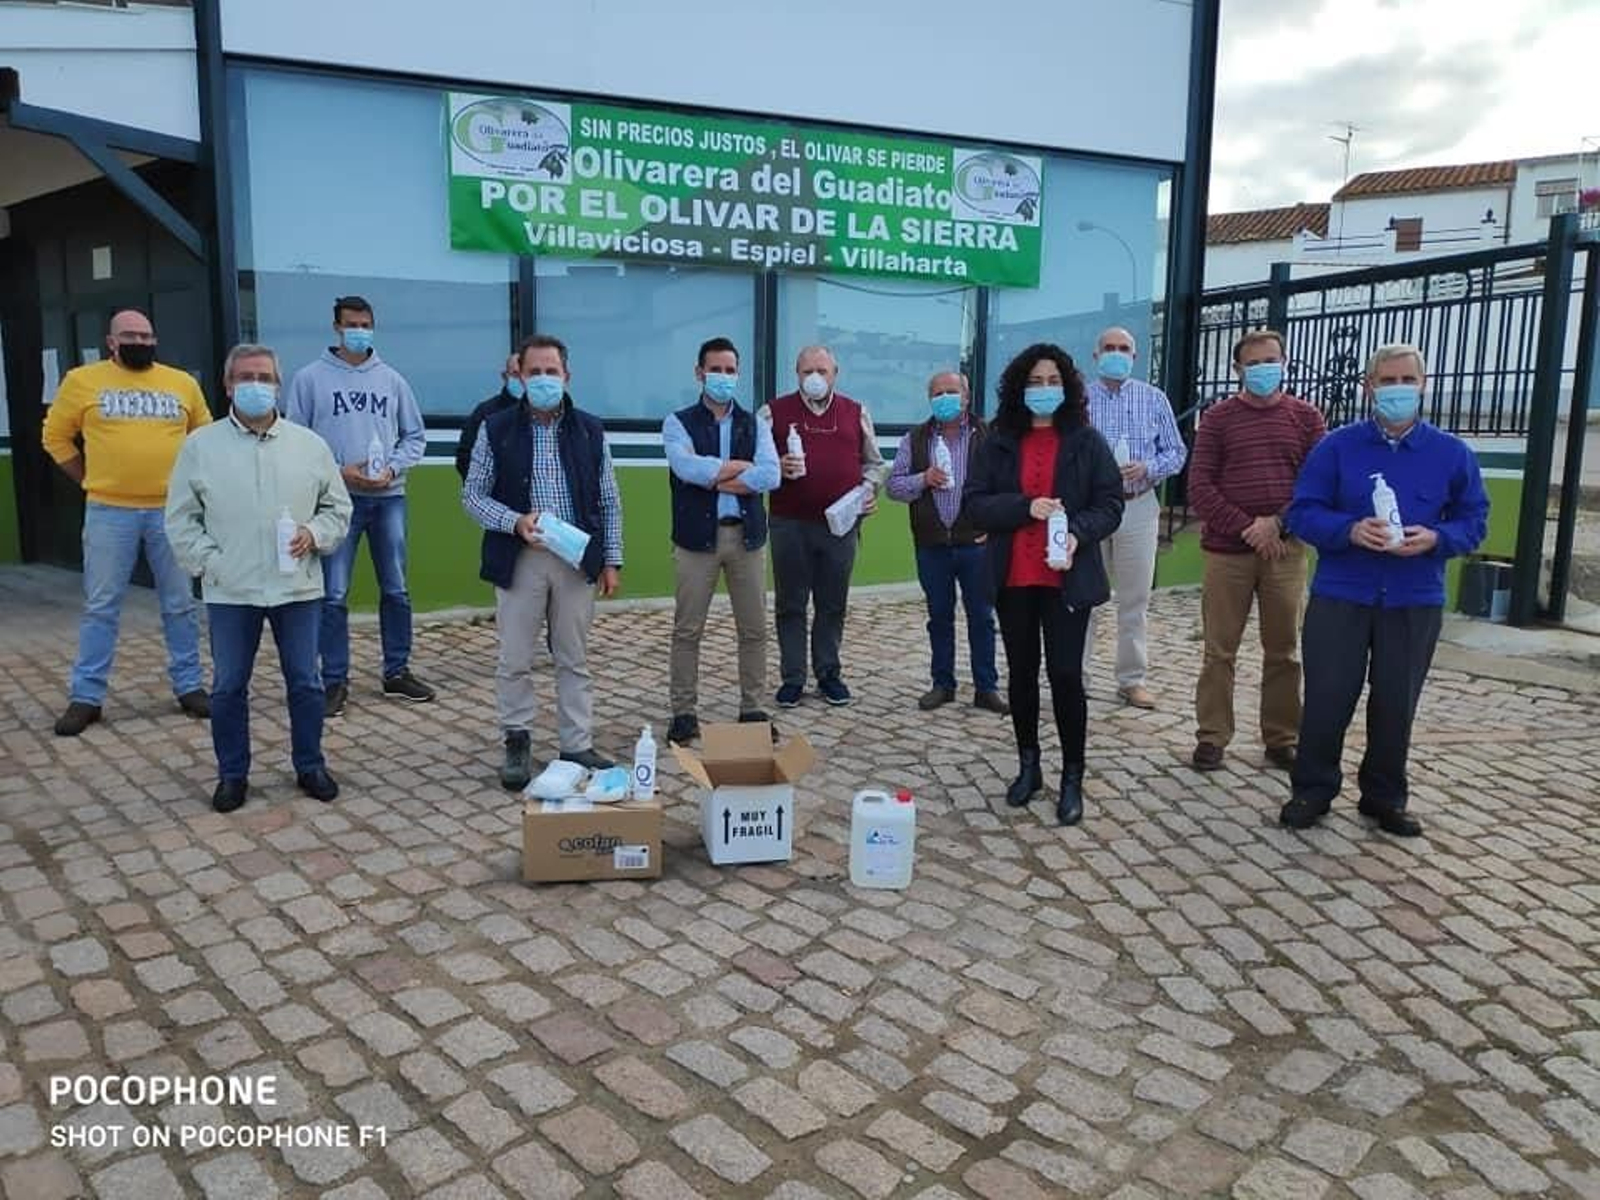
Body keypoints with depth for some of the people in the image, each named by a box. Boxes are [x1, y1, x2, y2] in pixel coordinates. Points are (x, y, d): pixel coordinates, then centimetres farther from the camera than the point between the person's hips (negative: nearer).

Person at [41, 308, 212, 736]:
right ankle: (86, 697, 14)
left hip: (171, 510, 1)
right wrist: (90, 479, 5)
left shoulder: (182, 383, 6)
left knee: (180, 605, 8)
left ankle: (189, 687, 19)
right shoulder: (83, 380, 2)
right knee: (101, 607, 4)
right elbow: (56, 435, 10)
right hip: (109, 512, -1)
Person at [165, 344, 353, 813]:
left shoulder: (309, 444, 4)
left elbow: (338, 507, 11)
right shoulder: (200, 445, 1)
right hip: (230, 592, 0)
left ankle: (310, 766, 24)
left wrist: (315, 534, -8)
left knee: (305, 682, 8)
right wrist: (210, 563, -7)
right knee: (228, 687, 9)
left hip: (298, 587, 1)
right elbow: (181, 519, 4)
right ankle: (232, 774, 24)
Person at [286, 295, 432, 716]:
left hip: (388, 497, 3)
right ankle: (335, 681, 10)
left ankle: (397, 673, 21)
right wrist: (337, 471, -12)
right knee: (333, 595, -1)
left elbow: (415, 436, 11)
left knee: (396, 589, 8)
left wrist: (392, 468, -6)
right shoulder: (310, 378, 1)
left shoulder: (392, 379, 8)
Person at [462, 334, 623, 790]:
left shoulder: (589, 430, 5)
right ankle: (518, 744, 22)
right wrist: (515, 522, -15)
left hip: (577, 560, 1)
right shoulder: (496, 429, 0)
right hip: (519, 560, -1)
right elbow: (472, 496, 1)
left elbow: (609, 502, 8)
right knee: (514, 662, 5)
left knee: (574, 660, 9)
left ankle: (577, 746, 19)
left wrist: (611, 560, 4)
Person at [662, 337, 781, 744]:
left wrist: (713, 477, -11)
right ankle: (684, 712, 14)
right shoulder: (678, 423, 2)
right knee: (687, 630, 3)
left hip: (746, 535, 3)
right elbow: (687, 467, -17)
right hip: (697, 536, -2)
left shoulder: (755, 425, 9)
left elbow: (771, 476, -7)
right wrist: (742, 467, -9)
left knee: (754, 629, 8)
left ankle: (752, 708, 21)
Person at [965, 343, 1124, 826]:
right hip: (1013, 578, 2)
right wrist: (1025, 507, -17)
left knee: (1065, 674, -3)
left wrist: (1078, 533, -20)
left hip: (1068, 579, -2)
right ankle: (1028, 766, 27)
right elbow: (976, 502, -1)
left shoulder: (1087, 441, 1)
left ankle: (1072, 778, 11)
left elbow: (1110, 503, -1)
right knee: (1021, 673, 12)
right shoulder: (1000, 442, 4)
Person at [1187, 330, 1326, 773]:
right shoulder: (1217, 418, 5)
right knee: (1219, 650, 3)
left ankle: (1282, 738, 18)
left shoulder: (1306, 417, 8)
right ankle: (1211, 736, 12)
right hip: (1226, 551, -1)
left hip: (1286, 550, 1)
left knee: (1284, 651, 7)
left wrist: (1277, 524, -13)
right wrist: (1245, 528, -13)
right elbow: (1199, 488, -3)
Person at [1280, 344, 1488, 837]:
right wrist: (1350, 530, -21)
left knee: (1396, 704, 9)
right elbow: (1303, 512, -2)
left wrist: (1434, 538, -14)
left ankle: (1385, 797, 25)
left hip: (1415, 602, 2)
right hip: (1340, 596, -1)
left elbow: (1473, 520, 8)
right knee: (1327, 698, 0)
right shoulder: (1336, 446, 0)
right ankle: (1312, 790, 16)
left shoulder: (1452, 453, 4)